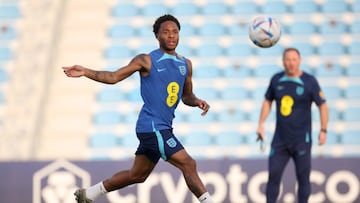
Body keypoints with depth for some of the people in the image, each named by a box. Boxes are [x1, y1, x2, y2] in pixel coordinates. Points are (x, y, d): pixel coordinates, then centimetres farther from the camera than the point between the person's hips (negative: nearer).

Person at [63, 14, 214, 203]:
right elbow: (114, 77, -1)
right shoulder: (147, 60, -4)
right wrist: (85, 72, -12)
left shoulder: (185, 64, 13)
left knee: (137, 175, 17)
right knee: (188, 164, -14)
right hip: (152, 126, -8)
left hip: (163, 128, 8)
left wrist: (197, 102, 0)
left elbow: (186, 96, 23)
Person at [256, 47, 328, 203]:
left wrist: (323, 130, -10)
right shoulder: (277, 79, 4)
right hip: (280, 139, 3)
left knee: (303, 177, 1)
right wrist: (261, 124, 8)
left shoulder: (309, 82, -7)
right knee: (273, 175, -1)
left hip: (302, 140, -3)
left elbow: (322, 105, -4)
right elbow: (267, 101, 16)